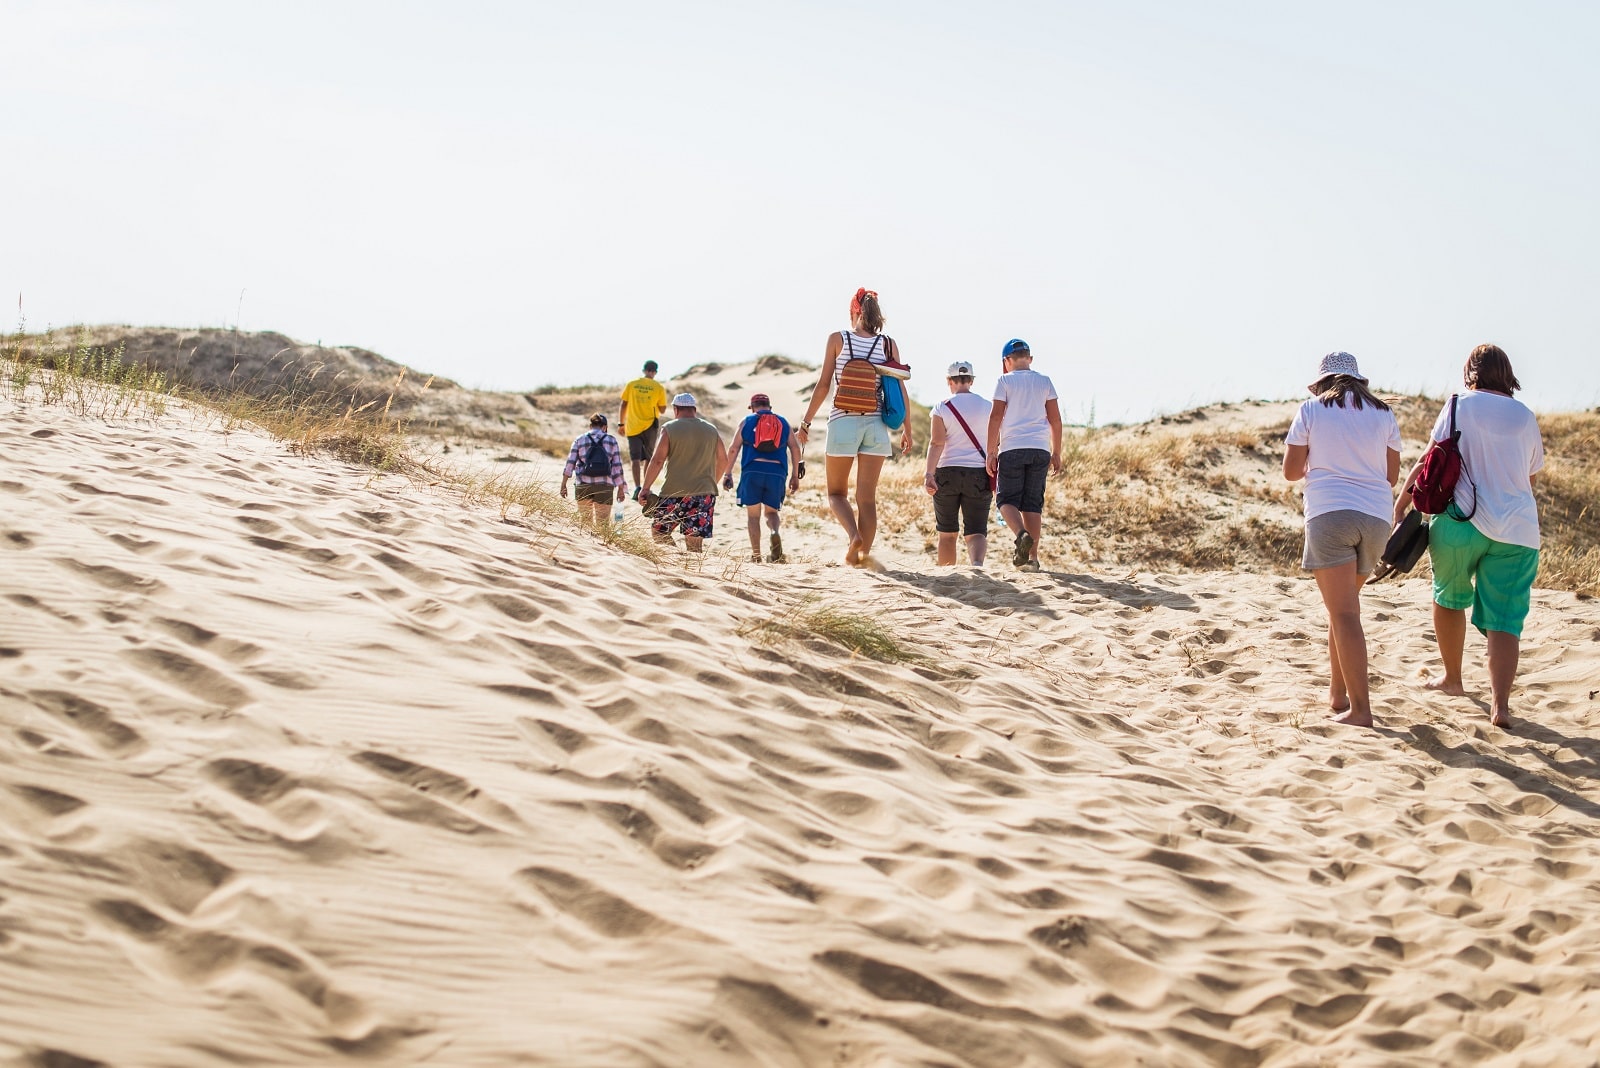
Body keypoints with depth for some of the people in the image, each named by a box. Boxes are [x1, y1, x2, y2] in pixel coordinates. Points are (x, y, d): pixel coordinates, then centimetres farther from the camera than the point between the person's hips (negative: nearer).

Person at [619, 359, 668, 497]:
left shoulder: (631, 385, 0)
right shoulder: (659, 388, -3)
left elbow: (623, 406, 2)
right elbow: (662, 410, 2)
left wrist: (621, 424, 11)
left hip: (633, 427, 0)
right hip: (649, 426, 0)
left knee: (636, 459, -1)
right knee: (648, 458, 16)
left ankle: (637, 488, -17)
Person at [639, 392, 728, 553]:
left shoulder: (670, 429, -2)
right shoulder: (711, 431, 10)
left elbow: (657, 460, -8)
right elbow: (723, 461, 17)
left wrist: (645, 488, -4)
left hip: (675, 493, -4)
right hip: (705, 493, 4)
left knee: (658, 529, 11)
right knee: (694, 543, 4)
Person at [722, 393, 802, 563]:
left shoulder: (747, 421, 12)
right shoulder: (783, 422, 16)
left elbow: (733, 448, 4)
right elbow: (795, 448, 9)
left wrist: (728, 473, 8)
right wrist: (795, 475, 13)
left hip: (752, 471, -1)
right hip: (777, 472, 1)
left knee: (753, 514, 8)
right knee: (772, 511, 13)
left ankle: (755, 554, 2)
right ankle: (775, 533, -21)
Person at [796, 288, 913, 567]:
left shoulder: (838, 339, 1)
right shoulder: (889, 345, 5)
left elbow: (823, 385, -2)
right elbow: (901, 392, 5)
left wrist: (806, 421, 4)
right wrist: (907, 429, 15)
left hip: (843, 422, -2)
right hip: (876, 425, 2)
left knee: (836, 492, 10)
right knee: (867, 496, 6)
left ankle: (854, 535, -15)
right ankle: (863, 554, 1)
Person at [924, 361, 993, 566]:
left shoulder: (942, 407, -1)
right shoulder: (987, 407, 6)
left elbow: (937, 443, -13)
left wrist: (929, 473, -19)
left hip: (947, 473, -1)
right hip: (978, 474, 1)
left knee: (947, 533, 13)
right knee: (976, 532, -4)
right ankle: (977, 562, -34)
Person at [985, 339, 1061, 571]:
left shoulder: (1004, 381, 2)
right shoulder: (1044, 382, 11)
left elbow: (996, 417, -5)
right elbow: (1055, 419, 8)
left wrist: (991, 452, -2)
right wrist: (1056, 453, 15)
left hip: (1012, 449, -3)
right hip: (1040, 449, 3)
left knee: (1006, 499, 3)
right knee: (1033, 503, 6)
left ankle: (1022, 534, -26)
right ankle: (1032, 557, 0)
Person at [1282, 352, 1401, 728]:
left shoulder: (1312, 409, 4)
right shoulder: (1382, 414, 12)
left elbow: (1291, 471, 6)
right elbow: (1391, 474, 15)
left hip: (1329, 513, -4)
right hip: (1376, 517, 4)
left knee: (1344, 613, -8)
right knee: (1344, 606, 21)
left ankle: (1359, 708, -15)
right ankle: (1337, 692, 25)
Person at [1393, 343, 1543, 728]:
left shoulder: (1460, 406, 0)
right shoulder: (1525, 417, 10)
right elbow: (1531, 477, 18)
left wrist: (1401, 504, -3)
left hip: (1462, 522, -2)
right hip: (1517, 529, 2)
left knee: (1449, 598, 22)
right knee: (1504, 620, 1)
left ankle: (1452, 679, 34)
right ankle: (1500, 703, -15)